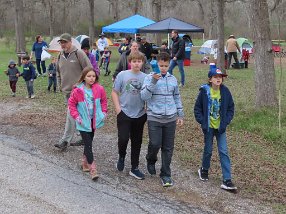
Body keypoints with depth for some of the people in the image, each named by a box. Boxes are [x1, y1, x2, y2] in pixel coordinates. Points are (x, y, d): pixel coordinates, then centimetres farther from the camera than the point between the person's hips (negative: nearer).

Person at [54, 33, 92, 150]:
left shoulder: (78, 53, -10)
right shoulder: (60, 56, 11)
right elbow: (58, 72, 24)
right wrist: (60, 85, 17)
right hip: (67, 91, 7)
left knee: (71, 115, -11)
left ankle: (65, 140, -8)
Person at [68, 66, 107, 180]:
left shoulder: (99, 89, -4)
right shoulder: (77, 91, -13)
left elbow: (104, 101, 11)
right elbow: (71, 104, -3)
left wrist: (104, 112, 1)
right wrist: (76, 116, -10)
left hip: (94, 121, 4)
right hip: (83, 122, -4)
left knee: (89, 142, 17)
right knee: (88, 144, -6)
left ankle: (85, 162, 36)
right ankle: (92, 169, -3)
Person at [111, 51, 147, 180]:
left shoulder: (145, 77, 1)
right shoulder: (122, 75, -4)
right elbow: (114, 92, -1)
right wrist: (118, 109, -8)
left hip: (140, 115, 3)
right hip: (124, 114, -2)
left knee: (137, 142, 10)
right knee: (123, 139, -11)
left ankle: (134, 168, 22)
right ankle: (121, 157, 22)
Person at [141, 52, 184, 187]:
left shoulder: (173, 79, 8)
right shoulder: (149, 78, -3)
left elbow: (177, 98, 17)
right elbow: (144, 97, -14)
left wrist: (180, 115, 17)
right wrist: (153, 81, -23)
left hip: (170, 118, 3)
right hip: (154, 118, -3)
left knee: (168, 148, 5)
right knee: (155, 144, -7)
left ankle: (165, 174, 17)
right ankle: (151, 161, 27)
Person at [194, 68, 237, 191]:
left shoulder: (225, 92, -4)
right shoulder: (204, 92, -8)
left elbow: (231, 108, 3)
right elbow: (197, 108, -1)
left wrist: (225, 122, -7)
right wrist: (202, 122, -10)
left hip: (220, 127, 1)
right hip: (209, 127, -1)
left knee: (224, 152, -3)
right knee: (208, 150, 12)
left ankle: (227, 180, -2)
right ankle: (204, 170, 39)